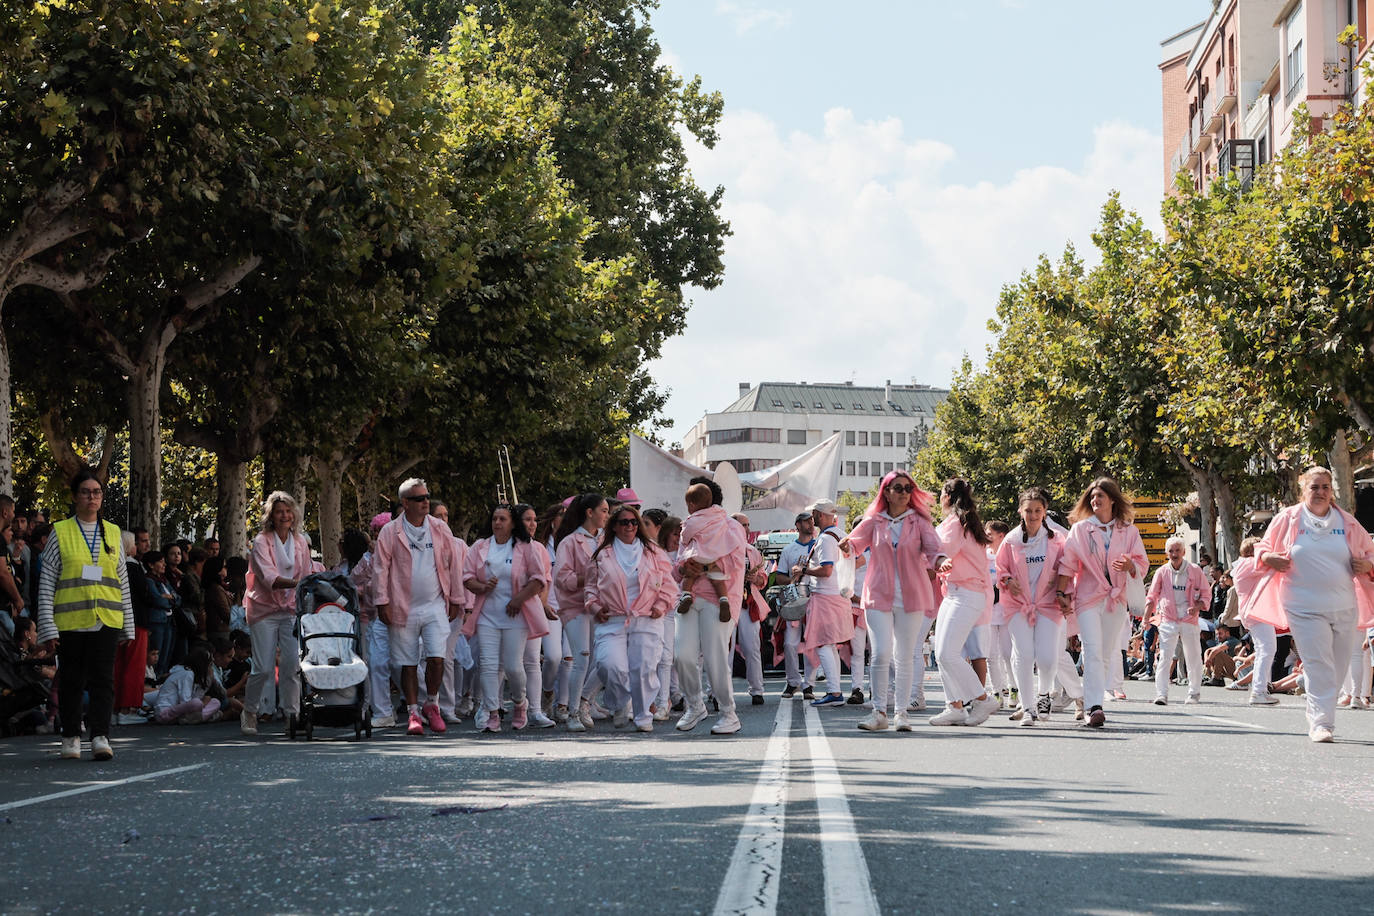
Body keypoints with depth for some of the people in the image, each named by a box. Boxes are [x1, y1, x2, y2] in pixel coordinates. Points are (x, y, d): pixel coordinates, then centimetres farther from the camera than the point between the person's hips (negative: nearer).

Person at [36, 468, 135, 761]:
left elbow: (123, 583, 15)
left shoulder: (113, 533, 11)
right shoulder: (61, 532, 3)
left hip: (106, 619, 1)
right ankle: (71, 737, 18)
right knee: (71, 681, 6)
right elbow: (46, 583, 1)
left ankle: (100, 737, -13)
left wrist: (128, 626, 12)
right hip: (70, 621, -1)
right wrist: (48, 627, -6)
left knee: (103, 679, -9)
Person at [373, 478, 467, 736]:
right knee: (408, 664, 3)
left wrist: (456, 600, 11)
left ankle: (431, 706, 10)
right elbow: (380, 568, 0)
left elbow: (453, 565, 12)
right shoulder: (390, 532, -1)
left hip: (435, 606, 1)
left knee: (436, 659, -9)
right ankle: (413, 713, 12)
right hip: (403, 609, -1)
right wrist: (382, 602, -5)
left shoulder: (440, 529, 6)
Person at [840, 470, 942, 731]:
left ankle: (901, 711, 13)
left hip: (910, 597, 0)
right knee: (880, 654, -9)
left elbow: (934, 549, -8)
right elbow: (854, 543, 8)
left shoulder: (919, 521, 3)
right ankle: (879, 712, 0)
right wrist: (846, 545, -16)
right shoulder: (874, 521, 7)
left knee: (904, 657, 3)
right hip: (878, 596, 0)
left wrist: (938, 561, -31)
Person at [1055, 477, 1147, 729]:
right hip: (1087, 597, -2)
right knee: (1093, 652, -15)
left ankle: (1091, 700, 15)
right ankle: (1094, 708, -24)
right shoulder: (1080, 529, 7)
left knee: (1105, 655, 3)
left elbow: (1142, 565, 7)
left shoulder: (1129, 531, 9)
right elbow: (1067, 563, 7)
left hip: (1116, 599, 2)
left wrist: (1130, 565, -15)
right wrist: (1062, 592, 0)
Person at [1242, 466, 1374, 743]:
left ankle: (1316, 720, 24)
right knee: (1319, 665, -14)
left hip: (1345, 608, 3)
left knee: (1337, 668, 8)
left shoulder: (1346, 522, 8)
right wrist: (1268, 557, -9)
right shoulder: (1287, 518, 3)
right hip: (1305, 608, -3)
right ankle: (1322, 724, -15)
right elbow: (1262, 546, 14)